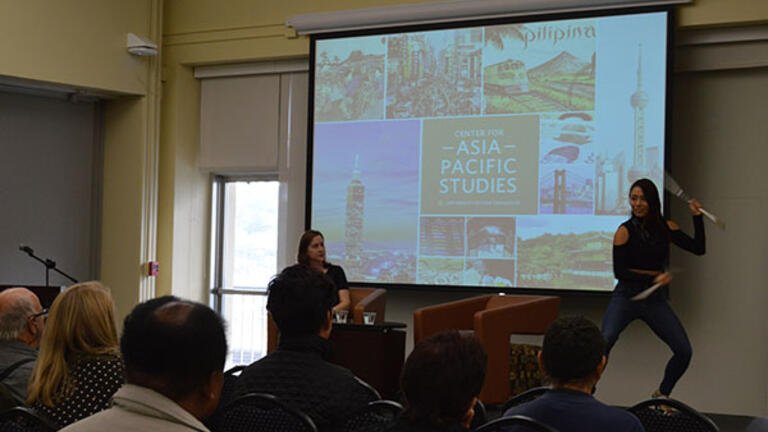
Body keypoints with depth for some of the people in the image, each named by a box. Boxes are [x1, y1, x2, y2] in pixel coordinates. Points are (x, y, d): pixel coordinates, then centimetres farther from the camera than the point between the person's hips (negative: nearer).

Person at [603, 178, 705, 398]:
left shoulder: (666, 227, 5)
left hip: (655, 299, 4)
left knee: (684, 351, 0)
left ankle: (661, 395, 24)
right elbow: (619, 271, -10)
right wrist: (654, 277, -17)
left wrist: (697, 217, -7)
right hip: (626, 296, -4)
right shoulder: (625, 231, -6)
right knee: (604, 341, -28)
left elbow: (698, 249, -1)